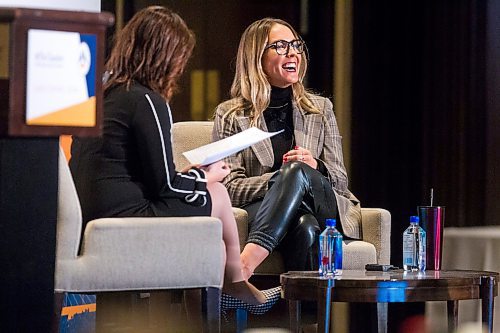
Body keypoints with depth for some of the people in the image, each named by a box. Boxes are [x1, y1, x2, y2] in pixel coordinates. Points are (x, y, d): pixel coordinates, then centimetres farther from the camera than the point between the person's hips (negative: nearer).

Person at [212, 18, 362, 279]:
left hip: (325, 212, 2)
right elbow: (230, 187, -1)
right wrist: (283, 177, -18)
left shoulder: (320, 109, 20)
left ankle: (249, 258, -52)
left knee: (298, 171, -36)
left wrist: (316, 168, -11)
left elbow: (340, 180, 14)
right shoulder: (230, 116, 11)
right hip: (261, 213, -2)